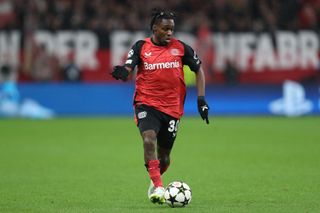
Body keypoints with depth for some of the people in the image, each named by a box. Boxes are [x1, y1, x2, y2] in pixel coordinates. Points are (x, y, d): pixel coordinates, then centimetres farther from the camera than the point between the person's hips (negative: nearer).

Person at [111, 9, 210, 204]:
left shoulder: (180, 48, 2)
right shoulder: (141, 47, -2)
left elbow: (199, 69, 12)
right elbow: (128, 71, -9)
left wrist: (201, 99, 4)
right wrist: (122, 73, -35)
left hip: (173, 107, 2)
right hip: (147, 104, -2)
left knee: (164, 155, 8)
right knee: (149, 140, -28)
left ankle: (155, 180, 40)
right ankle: (158, 188, -27)